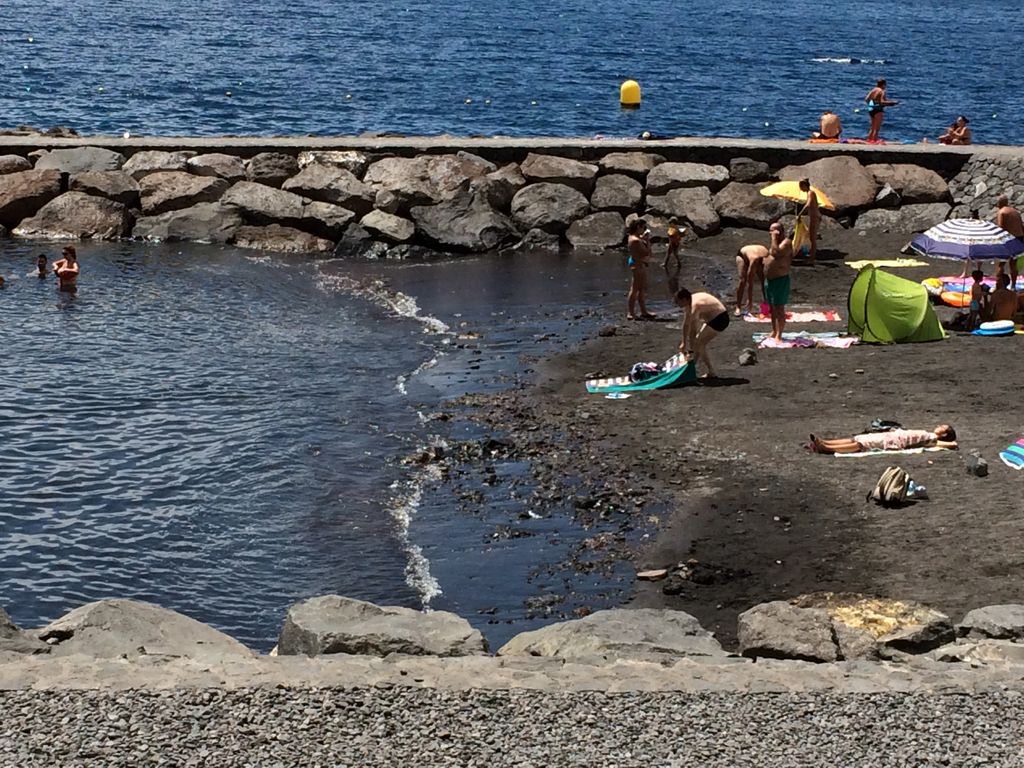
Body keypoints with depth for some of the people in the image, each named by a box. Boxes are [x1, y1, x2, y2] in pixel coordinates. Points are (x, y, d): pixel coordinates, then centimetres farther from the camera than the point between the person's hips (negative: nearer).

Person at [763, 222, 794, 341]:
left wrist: (774, 238, -22)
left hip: (780, 280, -10)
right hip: (769, 279, 10)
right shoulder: (776, 243, 16)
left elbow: (776, 253, -30)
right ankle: (774, 332, 25)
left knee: (779, 308, -7)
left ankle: (779, 335, -6)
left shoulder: (786, 242, -13)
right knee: (772, 307, 15)